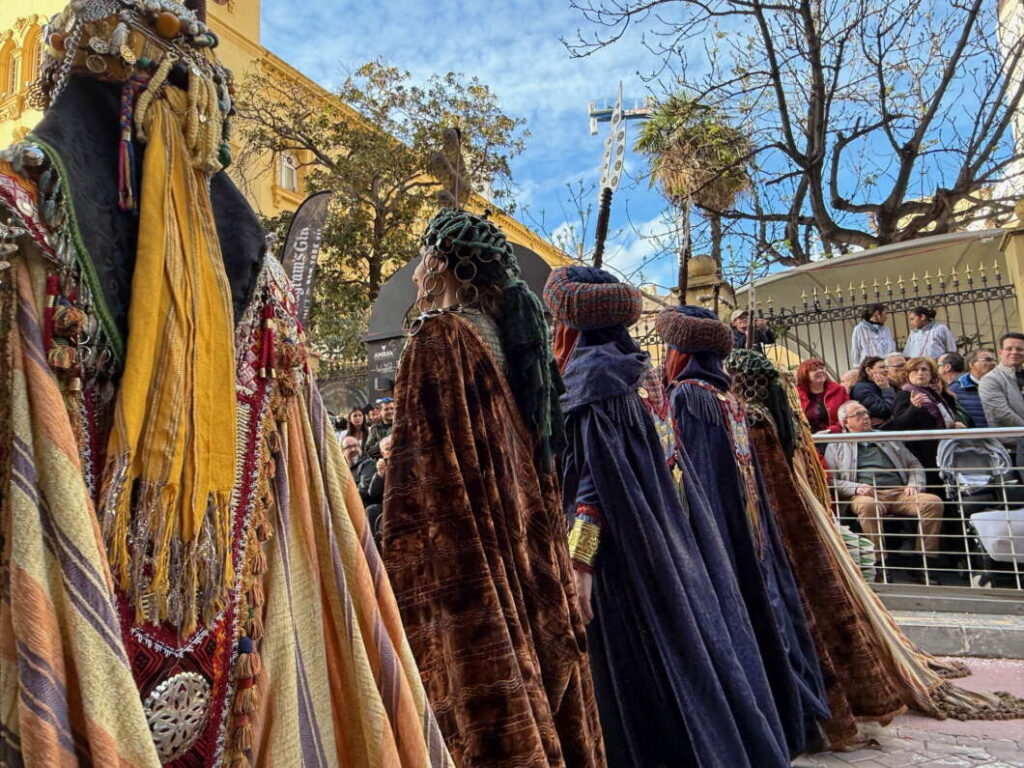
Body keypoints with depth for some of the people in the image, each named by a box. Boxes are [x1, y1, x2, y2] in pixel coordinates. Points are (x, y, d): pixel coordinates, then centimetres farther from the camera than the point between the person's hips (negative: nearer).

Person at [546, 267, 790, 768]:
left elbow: (597, 470, -21)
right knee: (679, 657, 15)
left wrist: (579, 561, -23)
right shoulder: (634, 369, 14)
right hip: (659, 544, 9)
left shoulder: (591, 370, -12)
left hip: (620, 556, -9)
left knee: (636, 684, 0)